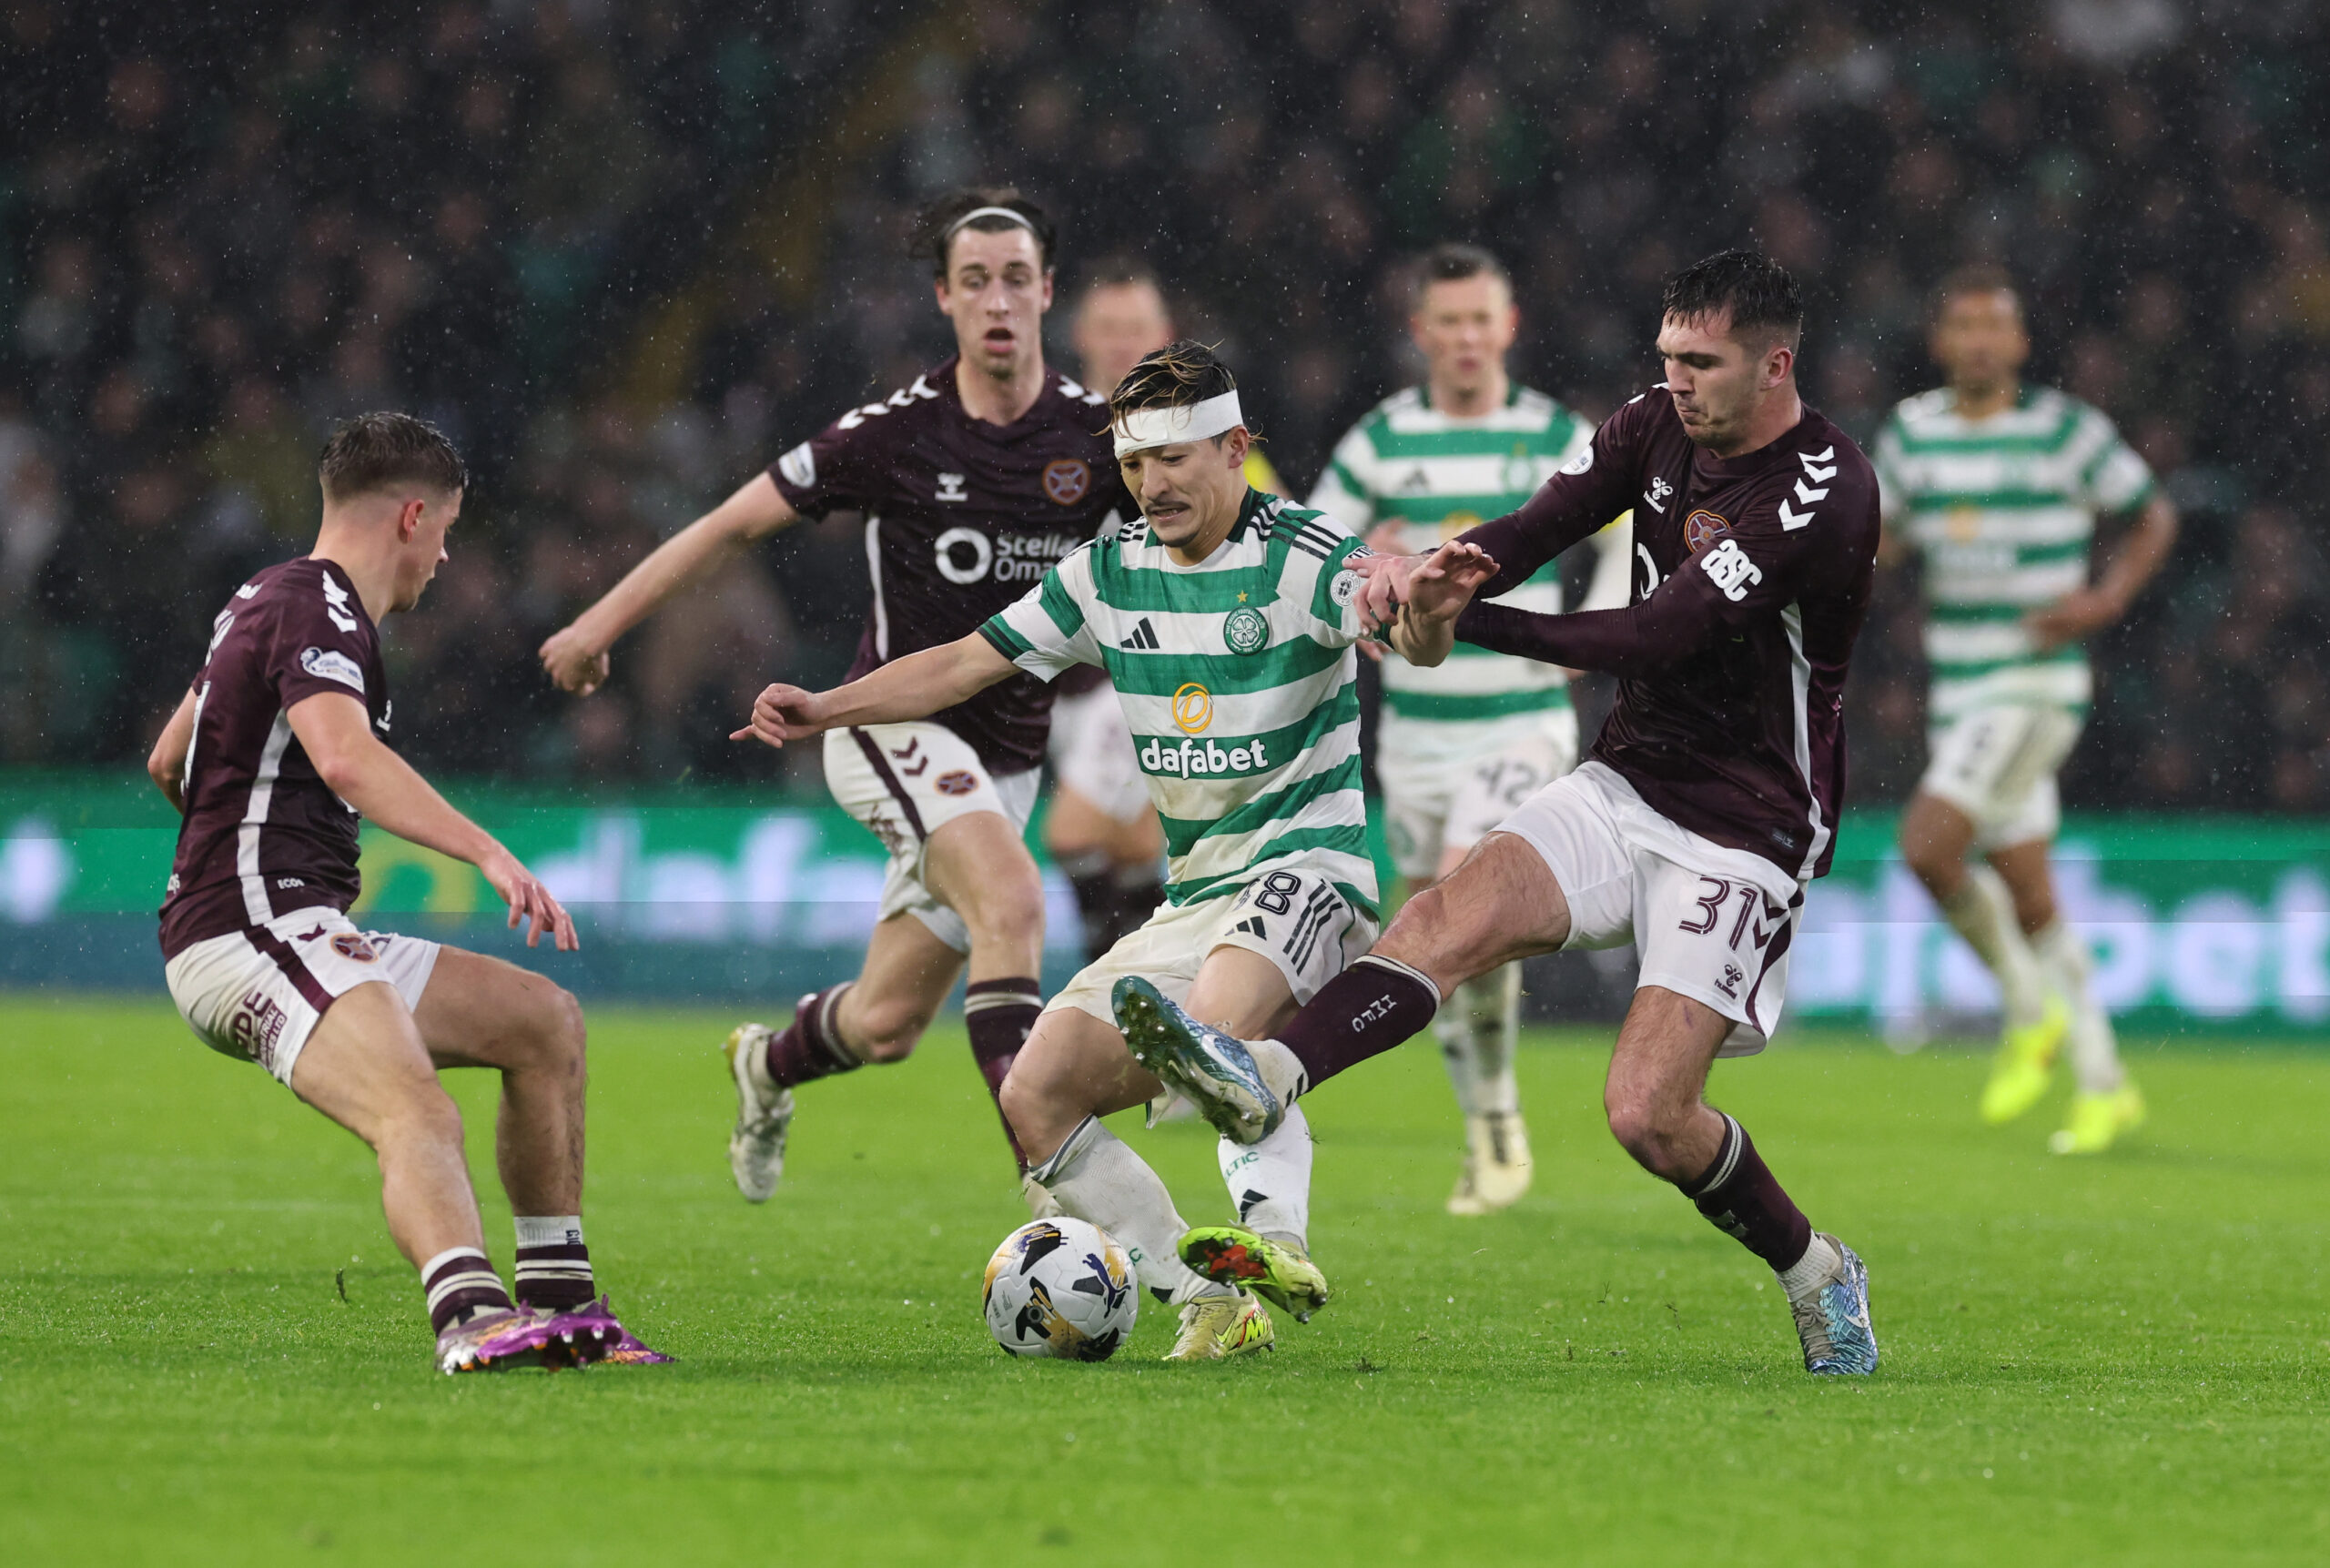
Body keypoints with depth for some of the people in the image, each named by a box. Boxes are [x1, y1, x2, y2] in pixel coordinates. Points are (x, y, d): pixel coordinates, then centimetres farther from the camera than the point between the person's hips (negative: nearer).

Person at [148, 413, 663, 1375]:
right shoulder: (317, 610, -10)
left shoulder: (271, 600, 22)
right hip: (252, 935, -11)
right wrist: (488, 854, -38)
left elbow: (168, 761, 35)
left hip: (304, 934, 11)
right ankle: (472, 1318, -57)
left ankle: (558, 1305, 12)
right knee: (418, 1113, -33)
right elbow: (345, 756, -31)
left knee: (544, 1022, 12)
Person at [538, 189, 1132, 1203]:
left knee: (888, 1023, 10)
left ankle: (767, 1064, 45)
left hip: (1006, 756, 4)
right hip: (896, 727, -4)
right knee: (1011, 899, -32)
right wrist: (602, 623, 2)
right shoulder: (898, 432, -11)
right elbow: (737, 520, -1)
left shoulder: (1095, 434, -5)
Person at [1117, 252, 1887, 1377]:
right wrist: (1433, 572, -29)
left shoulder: (1824, 492, -20)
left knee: (1648, 1113, -14)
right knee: (1456, 913, -23)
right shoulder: (1659, 425, 4)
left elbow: (1659, 636, -24)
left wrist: (1465, 619, -24)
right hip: (1628, 784, 6)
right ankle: (1269, 1079, -43)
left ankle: (1815, 1273, 11)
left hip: (1743, 837, -6)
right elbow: (1534, 532, -5)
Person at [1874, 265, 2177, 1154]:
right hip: (1961, 700, 6)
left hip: (2037, 684, -6)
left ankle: (2030, 1009, 0)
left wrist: (2108, 599, -12)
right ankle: (2104, 1087, 20)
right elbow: (1884, 536, 17)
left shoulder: (2064, 429, -7)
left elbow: (2154, 519, 3)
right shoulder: (1912, 433, 7)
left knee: (1928, 845, -21)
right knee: (2030, 900, 9)